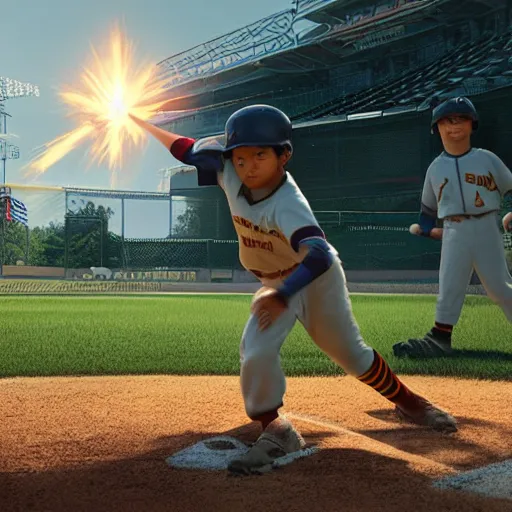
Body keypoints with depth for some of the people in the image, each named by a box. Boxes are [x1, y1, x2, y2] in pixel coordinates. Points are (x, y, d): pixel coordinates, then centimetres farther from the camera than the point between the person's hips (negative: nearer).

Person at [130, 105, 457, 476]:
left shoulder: (287, 205, -38)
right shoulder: (230, 174, -20)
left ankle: (408, 402, 35)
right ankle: (275, 431, 0)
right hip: (275, 283, 4)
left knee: (353, 355, 10)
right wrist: (140, 123, -3)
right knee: (256, 354, -19)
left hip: (318, 279, -4)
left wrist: (282, 296, -57)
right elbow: (192, 150, -6)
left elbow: (319, 256, -50)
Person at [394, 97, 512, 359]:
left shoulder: (486, 159, 3)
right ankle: (440, 338, 2)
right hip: (454, 233, 2)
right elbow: (429, 205, 19)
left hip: (486, 228, -2)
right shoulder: (435, 168, 9)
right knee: (449, 286, -1)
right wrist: (425, 228, 9)